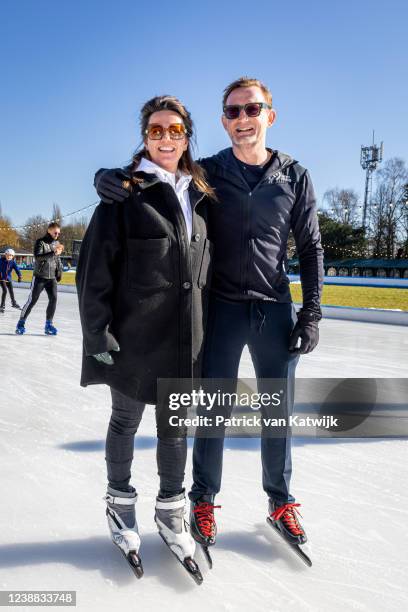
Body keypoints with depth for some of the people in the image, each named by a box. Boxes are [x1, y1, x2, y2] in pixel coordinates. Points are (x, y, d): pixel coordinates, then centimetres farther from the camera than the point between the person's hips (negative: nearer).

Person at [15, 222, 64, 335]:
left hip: (52, 278, 5)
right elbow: (37, 257, -23)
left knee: (53, 299, -7)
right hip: (39, 277, -5)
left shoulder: (57, 243, 9)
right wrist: (53, 253, -30)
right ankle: (21, 323, 9)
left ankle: (48, 325, 3)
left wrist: (59, 272, 14)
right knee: (32, 300, -4)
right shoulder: (40, 242, -8)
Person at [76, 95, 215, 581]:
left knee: (175, 426, 15)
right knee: (125, 421, 14)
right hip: (134, 337, -4)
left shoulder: (201, 196, 9)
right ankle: (120, 502, 38)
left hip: (185, 339, 4)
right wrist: (98, 331, -12)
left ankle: (170, 511, 34)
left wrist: (207, 328, 12)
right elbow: (94, 267, -9)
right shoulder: (125, 192, -6)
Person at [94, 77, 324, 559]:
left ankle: (280, 503, 33)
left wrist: (311, 312, 1)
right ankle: (203, 501, 29)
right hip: (221, 309, -1)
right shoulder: (206, 172, -1)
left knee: (279, 411, 12)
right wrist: (110, 177, -25)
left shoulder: (295, 176, 3)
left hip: (276, 311, 2)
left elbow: (310, 248, 6)